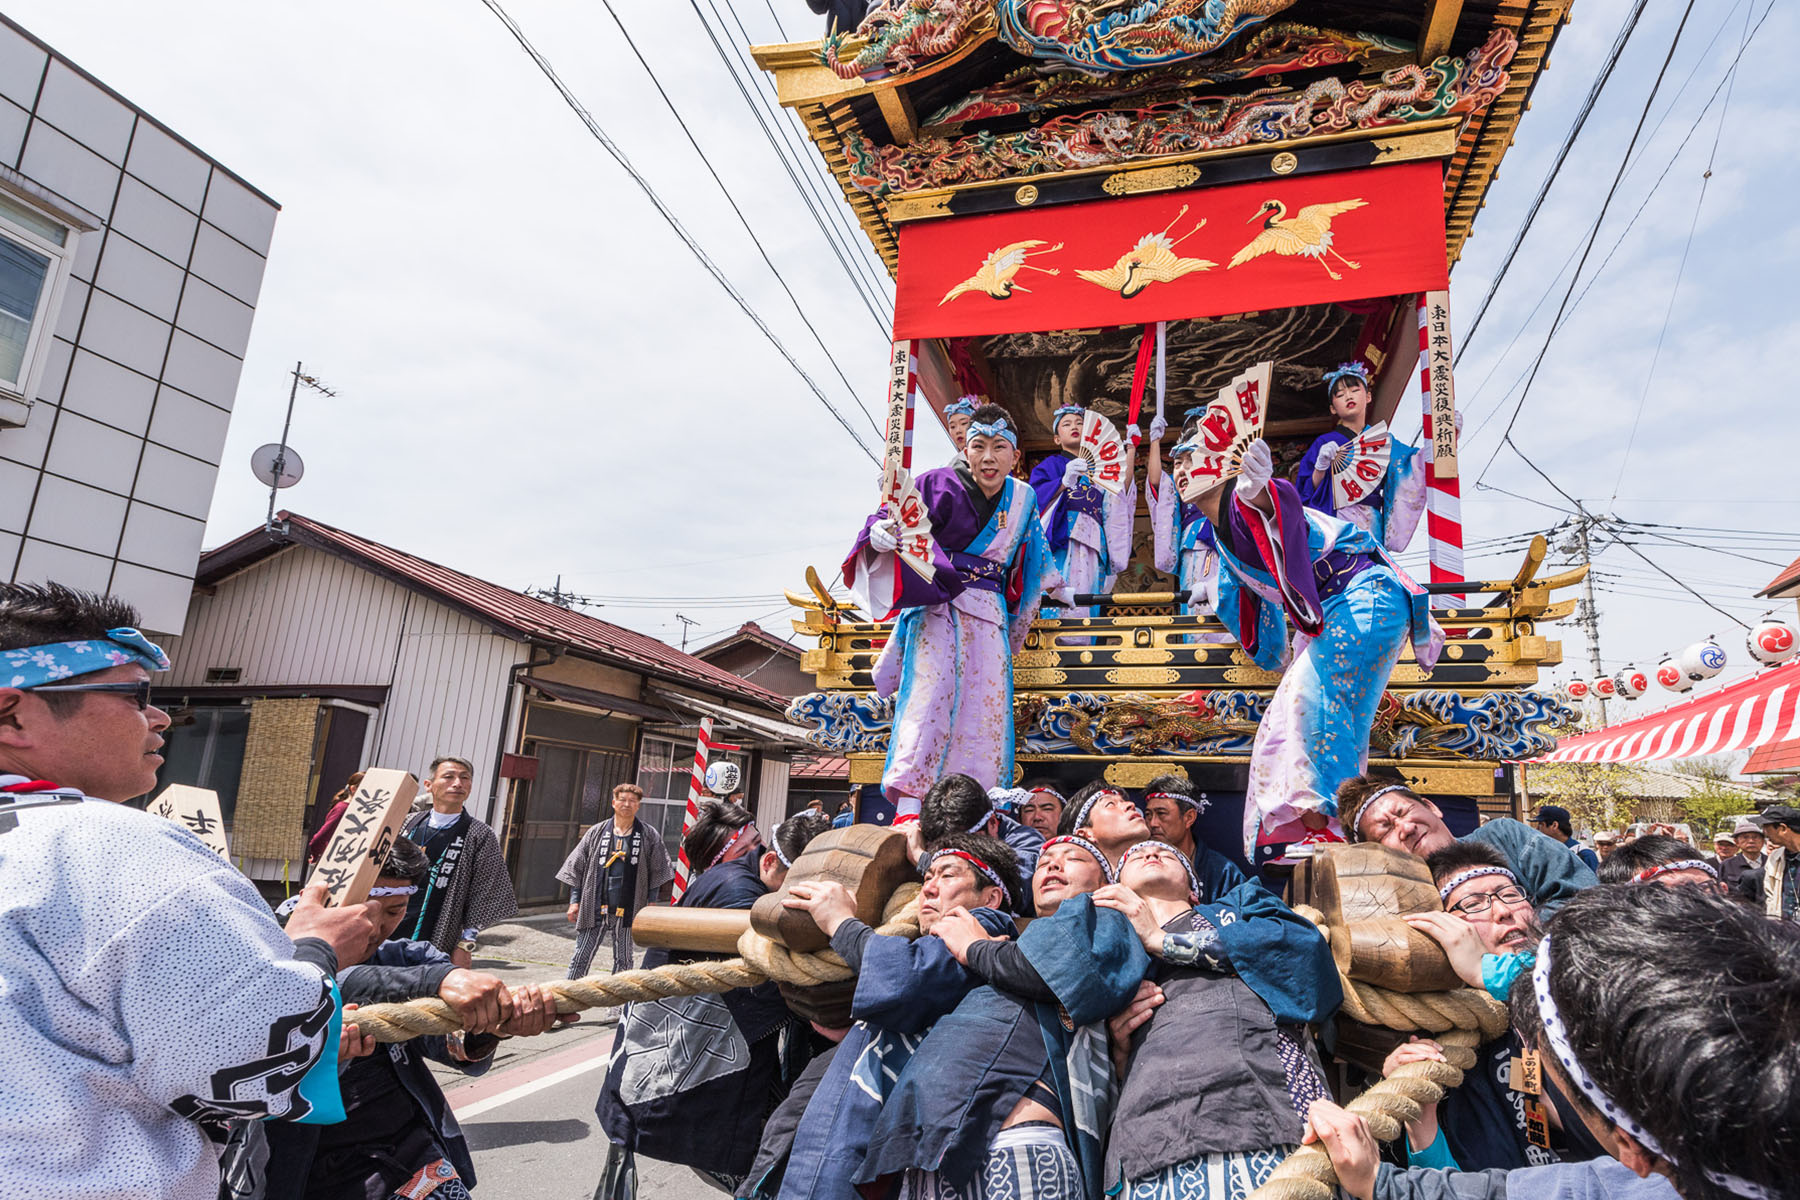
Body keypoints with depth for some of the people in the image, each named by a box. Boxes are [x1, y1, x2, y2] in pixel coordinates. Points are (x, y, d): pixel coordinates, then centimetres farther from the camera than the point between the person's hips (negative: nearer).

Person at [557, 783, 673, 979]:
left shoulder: (649, 835, 3)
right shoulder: (596, 832, 5)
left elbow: (657, 873, 6)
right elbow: (576, 868, 9)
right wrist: (575, 901, 3)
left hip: (627, 910, 0)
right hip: (595, 909, 0)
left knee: (623, 961, 9)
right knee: (580, 959, 1)